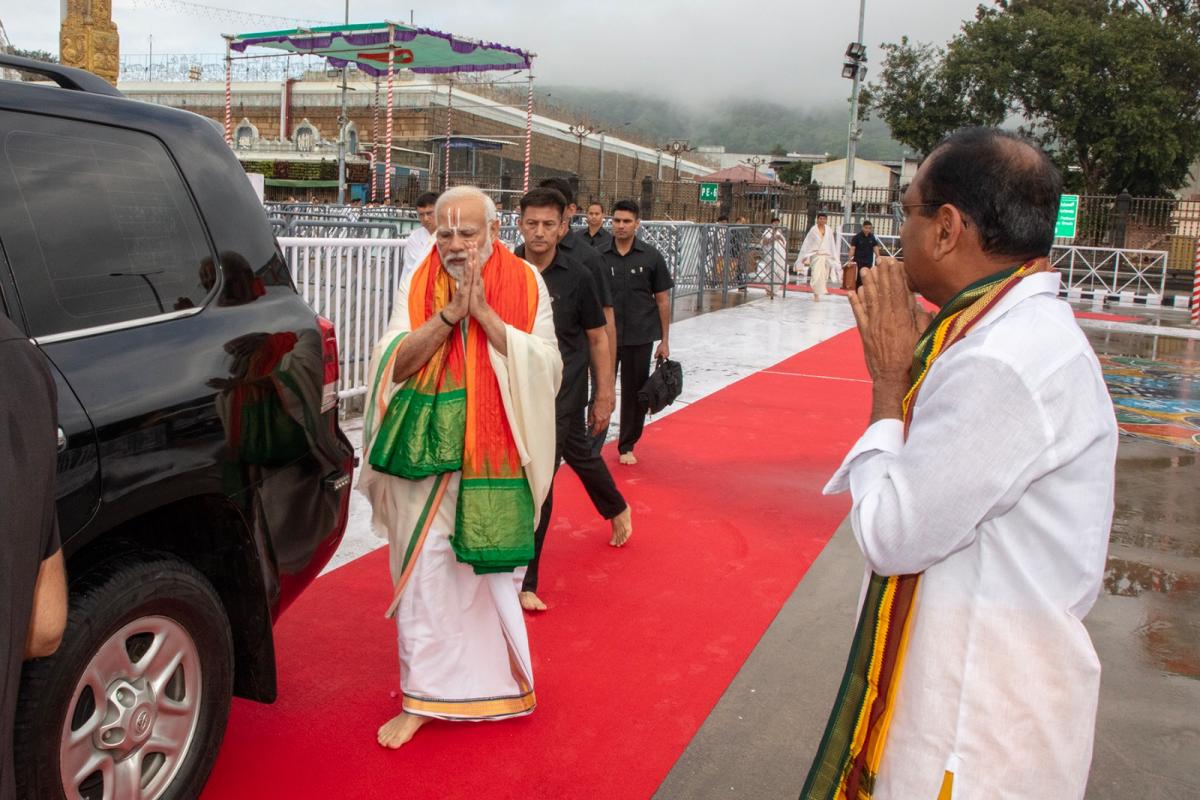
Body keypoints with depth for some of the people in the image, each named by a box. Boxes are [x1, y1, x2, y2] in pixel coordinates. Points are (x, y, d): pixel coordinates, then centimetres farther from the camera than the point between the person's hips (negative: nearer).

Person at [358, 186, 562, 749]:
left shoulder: (525, 285, -1)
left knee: (491, 571, 10)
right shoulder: (418, 285, 1)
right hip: (425, 453, 1)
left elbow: (545, 365, -12)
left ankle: (499, 681, 33)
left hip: (494, 458, 0)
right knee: (424, 572, 4)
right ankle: (423, 696, 18)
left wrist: (484, 313, -19)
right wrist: (450, 313, -19)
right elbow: (395, 362, -9)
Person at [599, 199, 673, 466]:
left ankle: (627, 446, 25)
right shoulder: (599, 256, 0)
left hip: (640, 338, 0)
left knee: (634, 393, 10)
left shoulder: (651, 256, -1)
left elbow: (662, 300, 3)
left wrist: (665, 341, 2)